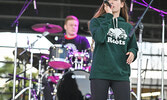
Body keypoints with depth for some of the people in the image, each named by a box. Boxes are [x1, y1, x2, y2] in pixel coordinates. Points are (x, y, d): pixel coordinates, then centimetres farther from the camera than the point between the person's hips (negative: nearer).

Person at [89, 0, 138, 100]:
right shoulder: (96, 21, 7)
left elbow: (133, 48, 22)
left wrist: (132, 53, -3)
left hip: (121, 74, 2)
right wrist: (108, 16, -8)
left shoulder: (128, 27, 16)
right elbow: (99, 38, -12)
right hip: (100, 73, -2)